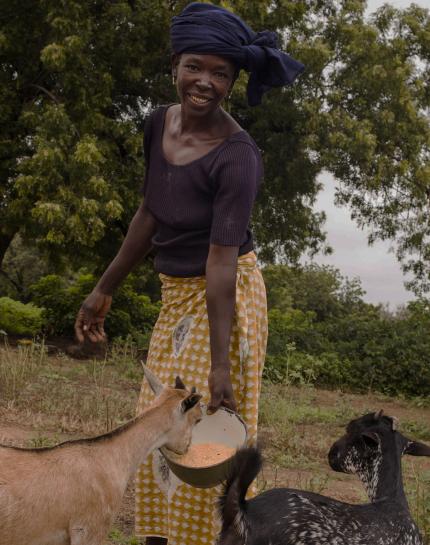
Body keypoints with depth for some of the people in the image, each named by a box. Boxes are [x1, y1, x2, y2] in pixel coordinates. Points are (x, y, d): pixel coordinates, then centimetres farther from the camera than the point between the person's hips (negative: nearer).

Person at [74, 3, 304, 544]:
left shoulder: (236, 155, -23)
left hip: (225, 297, -8)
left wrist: (220, 365, -28)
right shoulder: (158, 123, -2)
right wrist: (105, 288, 16)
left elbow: (221, 262, -28)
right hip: (175, 296, 8)